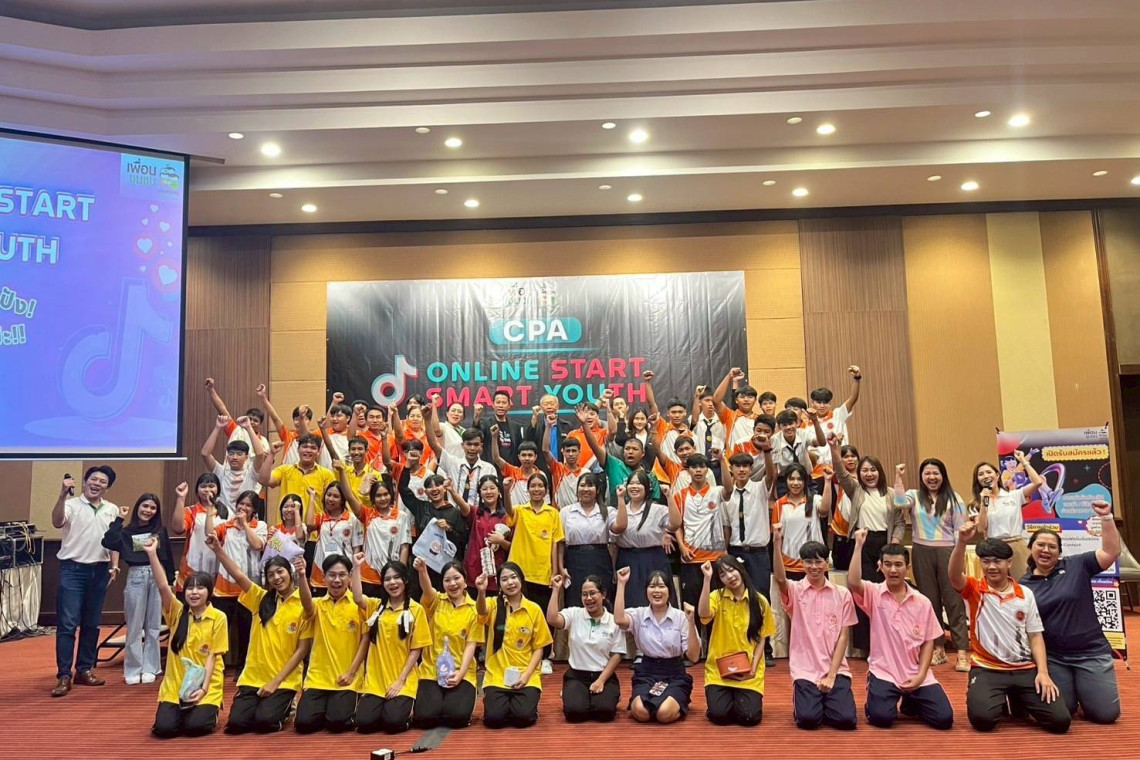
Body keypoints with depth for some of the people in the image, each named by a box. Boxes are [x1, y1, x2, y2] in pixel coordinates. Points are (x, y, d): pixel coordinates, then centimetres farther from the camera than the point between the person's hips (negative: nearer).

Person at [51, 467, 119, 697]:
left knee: (91, 624, 11)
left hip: (99, 571, 5)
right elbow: (57, 522, -25)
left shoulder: (112, 510, 10)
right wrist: (62, 495, -36)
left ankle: (84, 670, 21)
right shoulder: (72, 504, -5)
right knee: (67, 623, -6)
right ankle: (64, 675, -2)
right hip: (72, 569, -4)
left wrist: (114, 566, 6)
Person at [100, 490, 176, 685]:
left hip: (157, 577, 2)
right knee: (135, 626, 4)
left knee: (153, 626, 7)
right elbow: (109, 543, -18)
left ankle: (149, 668, 15)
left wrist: (168, 581, 4)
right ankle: (133, 670, 13)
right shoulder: (126, 530, 2)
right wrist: (119, 519, -12)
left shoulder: (160, 530, 8)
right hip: (136, 577, -2)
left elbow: (167, 557, 9)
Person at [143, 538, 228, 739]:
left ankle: (209, 712, 15)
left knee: (195, 726, -20)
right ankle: (184, 712, 17)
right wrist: (152, 554, -27)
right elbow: (163, 587, -16)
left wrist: (203, 688, -17)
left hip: (205, 686, -2)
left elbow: (212, 656, -6)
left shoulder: (218, 618, -6)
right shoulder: (177, 613, 0)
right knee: (164, 727, -16)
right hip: (175, 685, 2)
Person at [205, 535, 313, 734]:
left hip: (284, 680, -3)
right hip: (253, 677, 3)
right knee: (236, 723, -13)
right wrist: (218, 550, -20)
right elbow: (238, 575, -8)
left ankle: (284, 707, 11)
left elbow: (302, 649, -9)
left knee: (264, 721, -22)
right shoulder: (261, 598, 6)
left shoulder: (303, 605, -4)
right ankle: (266, 703, 17)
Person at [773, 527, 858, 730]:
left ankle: (825, 703, 18)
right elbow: (780, 579, -26)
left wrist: (831, 675, -8)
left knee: (846, 719, -15)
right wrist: (777, 543, -39)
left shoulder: (842, 594, 3)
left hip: (836, 670, 1)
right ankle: (807, 702, 17)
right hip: (805, 670, -1)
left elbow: (843, 636, 1)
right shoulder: (795, 591, -1)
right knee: (808, 719, -19)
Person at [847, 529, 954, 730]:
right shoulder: (874, 594, -4)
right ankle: (874, 701, 13)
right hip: (883, 672, -3)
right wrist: (859, 545, -24)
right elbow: (853, 582, -27)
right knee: (881, 717, -24)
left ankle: (911, 702, 21)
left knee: (944, 718, -11)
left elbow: (928, 642, 6)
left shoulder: (922, 602, 3)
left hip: (916, 675, 3)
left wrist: (920, 675, -7)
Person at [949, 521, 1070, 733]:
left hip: (1025, 669, 3)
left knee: (1060, 720, -13)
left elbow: (1035, 636, 8)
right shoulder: (975, 590, -3)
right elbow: (954, 576, -26)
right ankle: (999, 700, 11)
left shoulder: (1026, 594, 6)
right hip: (986, 669, -3)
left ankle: (1018, 701, 19)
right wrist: (962, 542, -42)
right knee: (982, 718, -27)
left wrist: (1043, 672, -6)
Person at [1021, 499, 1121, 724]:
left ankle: (1083, 690, 29)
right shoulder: (1023, 586, 2)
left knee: (1106, 713, -4)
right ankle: (1070, 691, 33)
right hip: (1051, 657, 1)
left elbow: (1111, 552, -9)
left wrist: (1106, 518, -18)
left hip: (1090, 653, -1)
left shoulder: (1077, 566, -1)